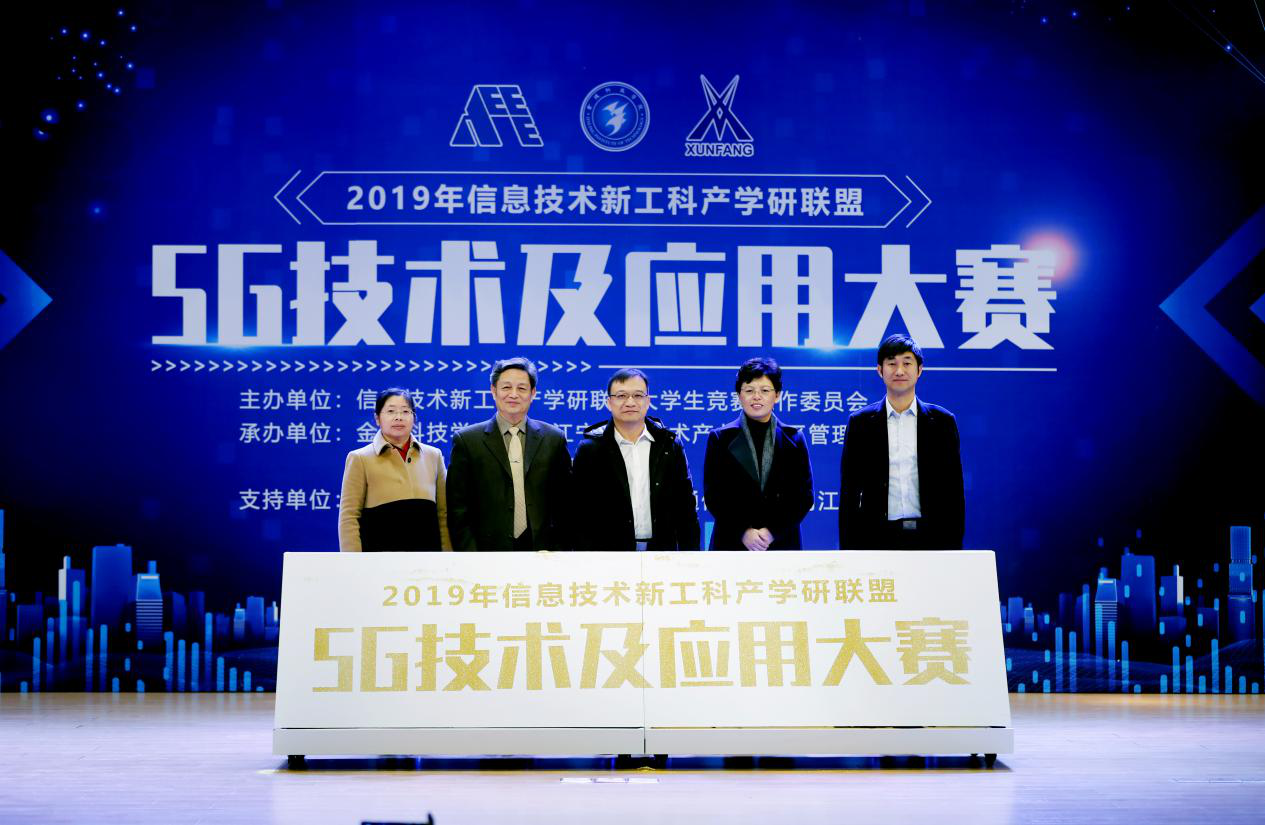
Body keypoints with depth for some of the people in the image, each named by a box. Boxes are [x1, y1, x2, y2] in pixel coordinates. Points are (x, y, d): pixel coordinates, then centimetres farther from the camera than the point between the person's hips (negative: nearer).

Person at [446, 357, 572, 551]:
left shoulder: (554, 440, 8)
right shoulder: (466, 441, 3)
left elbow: (564, 507, 9)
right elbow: (458, 511, 0)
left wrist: (560, 550, 0)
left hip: (541, 550, 2)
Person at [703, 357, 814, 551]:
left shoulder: (793, 439, 8)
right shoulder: (720, 439, 6)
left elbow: (804, 495, 3)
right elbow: (712, 495, 1)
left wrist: (773, 532, -10)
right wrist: (743, 532, -12)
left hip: (782, 543, 1)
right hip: (732, 545, -1)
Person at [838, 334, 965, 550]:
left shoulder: (942, 421, 7)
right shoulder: (860, 422, 7)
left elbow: (954, 491, 8)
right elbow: (849, 492, 6)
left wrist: (955, 545, 1)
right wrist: (847, 548, 0)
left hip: (929, 539, 0)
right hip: (877, 538, 0)